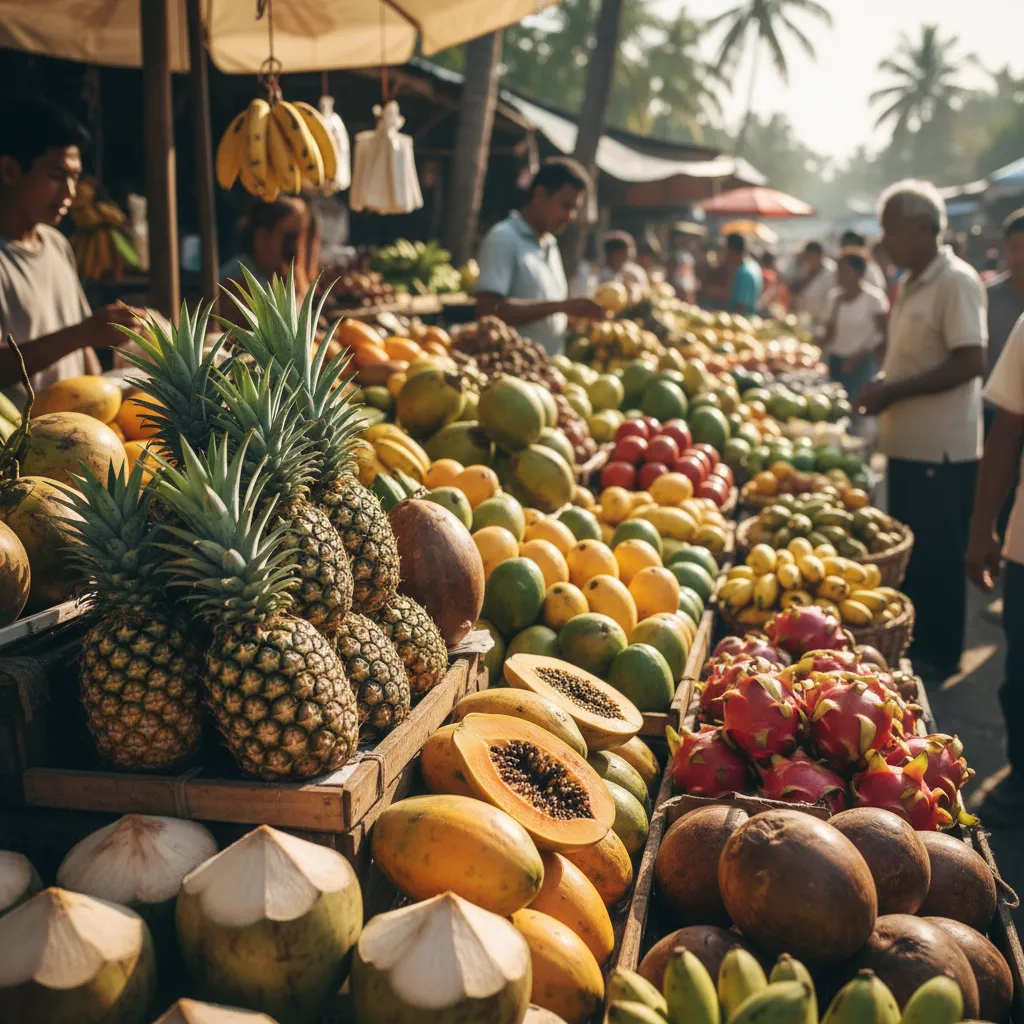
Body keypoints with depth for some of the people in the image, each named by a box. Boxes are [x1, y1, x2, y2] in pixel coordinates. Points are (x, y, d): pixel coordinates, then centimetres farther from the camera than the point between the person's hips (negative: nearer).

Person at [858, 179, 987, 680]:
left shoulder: (956, 282, -15)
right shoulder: (910, 285, 13)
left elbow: (970, 362, -21)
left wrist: (894, 391, -20)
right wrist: (883, 382, 4)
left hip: (941, 450, -9)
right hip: (907, 444, 9)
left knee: (939, 557, 3)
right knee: (907, 550, 17)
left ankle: (940, 654, 16)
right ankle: (911, 642, 31)